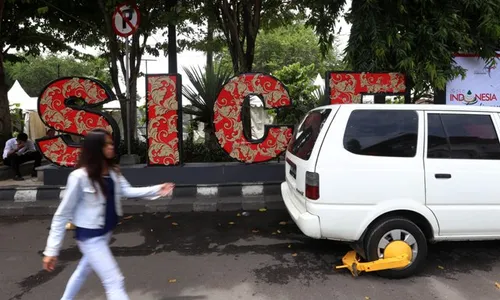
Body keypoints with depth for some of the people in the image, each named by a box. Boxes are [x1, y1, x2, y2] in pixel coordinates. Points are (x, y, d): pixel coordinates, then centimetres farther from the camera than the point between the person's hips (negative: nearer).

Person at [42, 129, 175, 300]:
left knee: (84, 270, 29)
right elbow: (62, 214, -17)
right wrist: (52, 250, -15)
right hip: (89, 236, -8)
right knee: (115, 281, -4)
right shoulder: (80, 176, -23)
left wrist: (156, 190, -20)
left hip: (105, 233, 8)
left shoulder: (113, 172, -2)